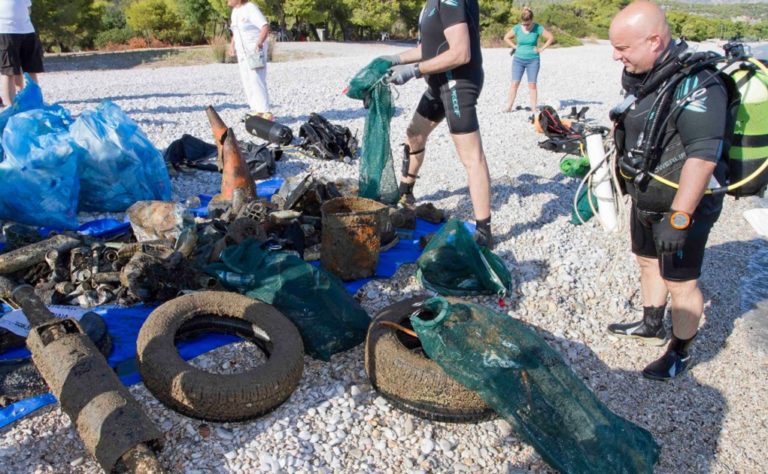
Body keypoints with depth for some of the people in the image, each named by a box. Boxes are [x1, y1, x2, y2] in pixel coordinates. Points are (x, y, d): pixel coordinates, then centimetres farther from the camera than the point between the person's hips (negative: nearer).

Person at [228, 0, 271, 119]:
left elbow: (265, 26, -22)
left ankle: (265, 112, -14)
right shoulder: (235, 11, 14)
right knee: (247, 82, 6)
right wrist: (232, 45, 13)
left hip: (255, 51, -9)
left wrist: (259, 42, -34)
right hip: (242, 52, 9)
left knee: (256, 81, -15)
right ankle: (256, 111, 12)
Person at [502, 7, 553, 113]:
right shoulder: (517, 28, -3)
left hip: (533, 60, -1)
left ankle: (534, 107, 3)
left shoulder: (538, 28, -7)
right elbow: (506, 38, 11)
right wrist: (515, 47, 2)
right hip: (518, 59, 1)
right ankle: (508, 106, -4)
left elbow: (551, 38, -1)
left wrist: (541, 49, -5)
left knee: (532, 84, -1)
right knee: (514, 83, -5)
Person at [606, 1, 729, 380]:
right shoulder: (644, 76, 3)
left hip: (681, 207, -9)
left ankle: (680, 352, 26)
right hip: (645, 201, 9)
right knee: (648, 262, 24)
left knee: (680, 282, 5)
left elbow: (703, 156, -30)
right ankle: (652, 325, 46)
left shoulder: (694, 85, -26)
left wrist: (678, 218, -30)